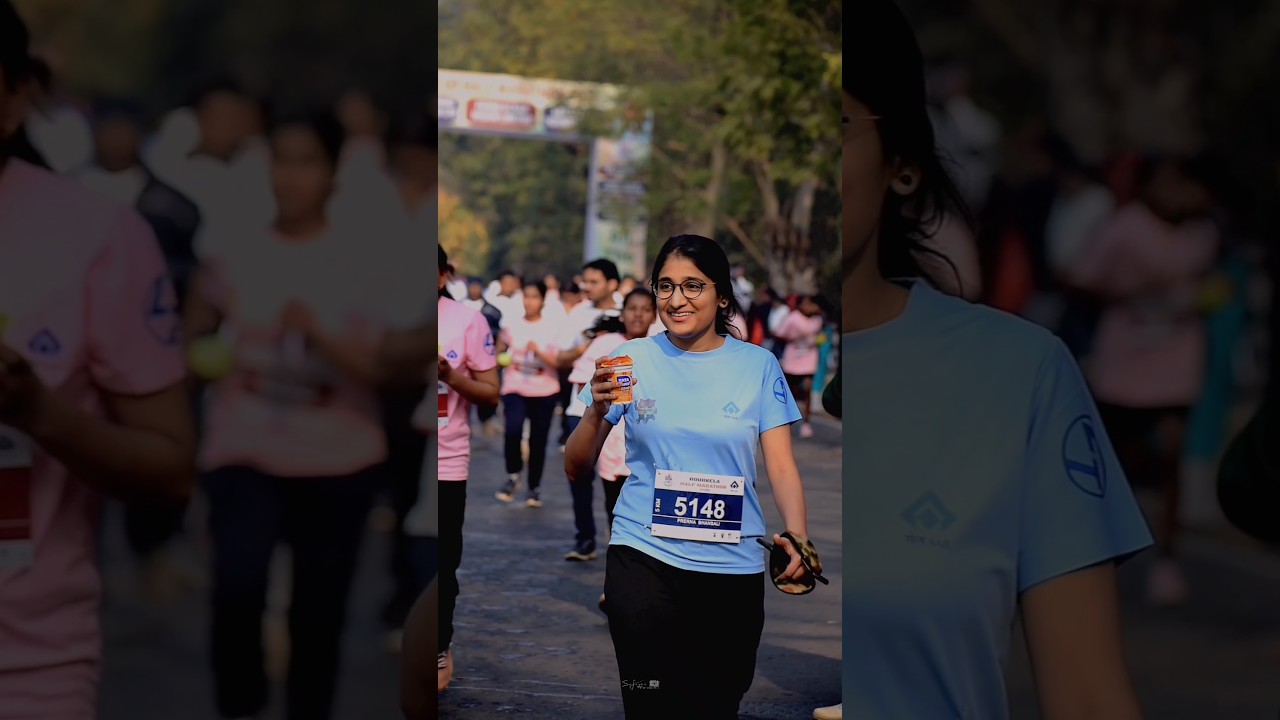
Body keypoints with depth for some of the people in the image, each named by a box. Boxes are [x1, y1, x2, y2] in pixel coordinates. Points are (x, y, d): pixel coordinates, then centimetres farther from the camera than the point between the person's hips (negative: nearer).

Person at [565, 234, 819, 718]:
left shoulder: (758, 365, 3)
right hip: (645, 559, -1)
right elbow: (576, 468, 4)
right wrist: (597, 411, -15)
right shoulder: (632, 361, 2)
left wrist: (797, 538, -17)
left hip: (734, 566, 1)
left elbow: (781, 466, 1)